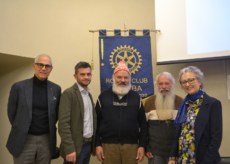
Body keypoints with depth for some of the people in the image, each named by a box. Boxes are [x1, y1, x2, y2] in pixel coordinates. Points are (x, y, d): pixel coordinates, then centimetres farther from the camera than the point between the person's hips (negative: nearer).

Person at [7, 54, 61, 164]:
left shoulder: (56, 89, 2)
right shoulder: (19, 87, -4)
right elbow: (11, 113, 6)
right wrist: (20, 129, 12)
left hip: (46, 140, 2)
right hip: (23, 140, -1)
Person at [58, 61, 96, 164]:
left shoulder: (89, 95, 13)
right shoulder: (69, 93, -12)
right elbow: (63, 123, -18)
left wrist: (94, 144, 12)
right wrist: (69, 149, -22)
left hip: (88, 145, 7)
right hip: (75, 146, -7)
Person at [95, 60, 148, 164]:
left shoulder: (136, 97, 8)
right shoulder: (103, 96, 5)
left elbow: (143, 123, 8)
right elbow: (96, 122, 5)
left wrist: (142, 145, 2)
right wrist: (97, 145, 0)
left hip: (131, 146, 1)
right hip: (108, 146, 0)